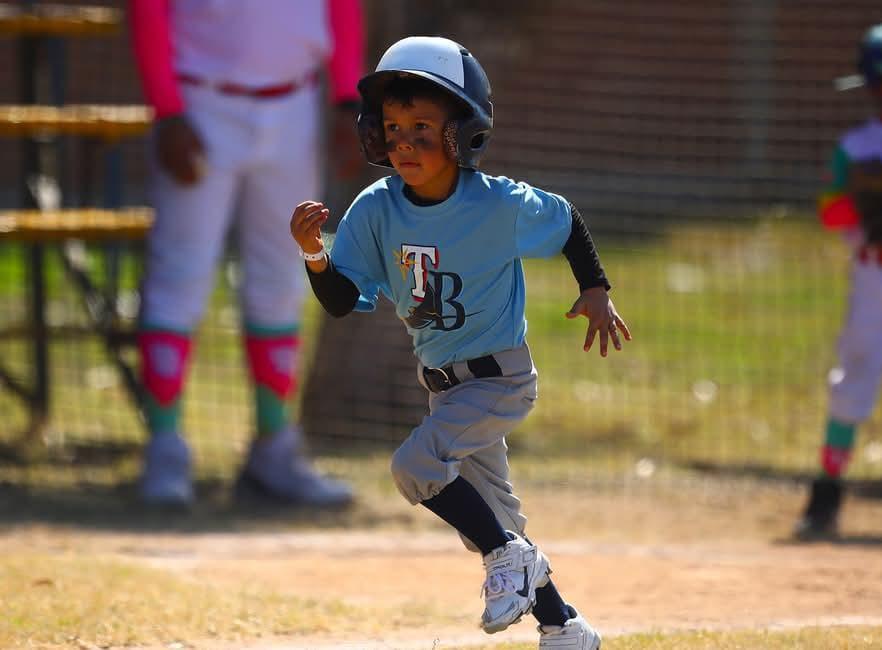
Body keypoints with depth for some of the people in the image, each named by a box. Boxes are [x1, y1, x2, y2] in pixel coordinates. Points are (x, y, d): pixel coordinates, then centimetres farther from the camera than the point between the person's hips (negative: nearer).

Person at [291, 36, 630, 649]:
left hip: (501, 377, -6)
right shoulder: (376, 210, -11)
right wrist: (315, 255, -30)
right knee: (490, 518, 13)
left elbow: (566, 220, 0)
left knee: (415, 465, -24)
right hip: (445, 384, 6)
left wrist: (596, 291, 1)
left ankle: (510, 555, -5)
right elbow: (344, 301, -13)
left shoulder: (502, 205, -20)